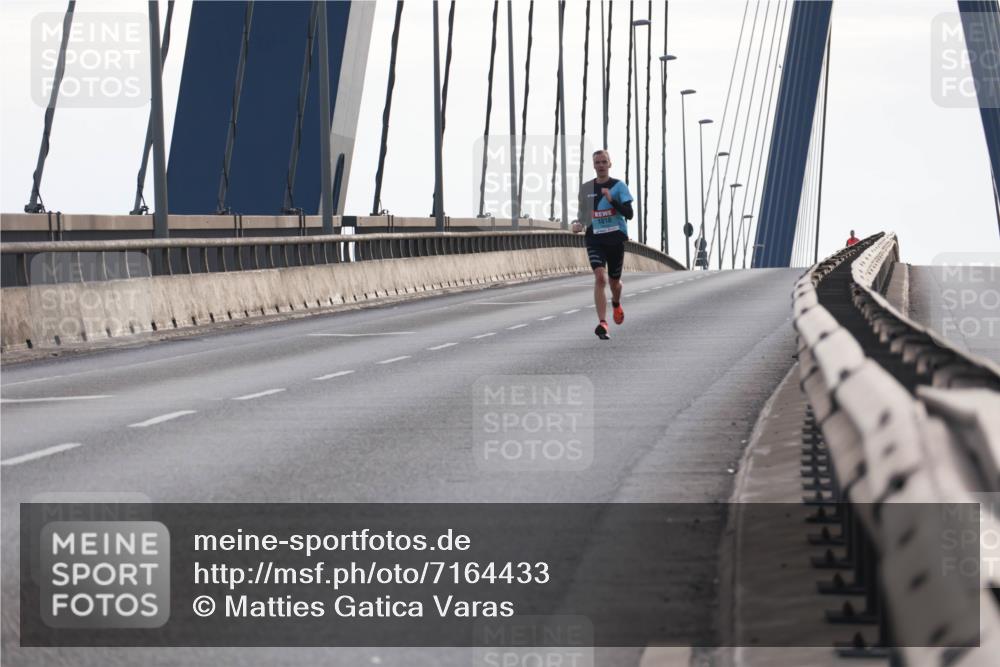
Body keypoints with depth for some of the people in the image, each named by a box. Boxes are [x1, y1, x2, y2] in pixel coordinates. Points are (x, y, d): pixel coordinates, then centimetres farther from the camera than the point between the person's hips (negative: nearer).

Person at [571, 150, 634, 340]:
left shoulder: (619, 186, -2)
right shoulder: (586, 188, 7)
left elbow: (629, 214, -9)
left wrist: (612, 200, -22)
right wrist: (579, 224, 0)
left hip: (616, 237, -1)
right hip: (595, 238, 1)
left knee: (614, 280, 14)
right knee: (600, 277, -19)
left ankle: (616, 304, 51)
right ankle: (602, 324, -24)